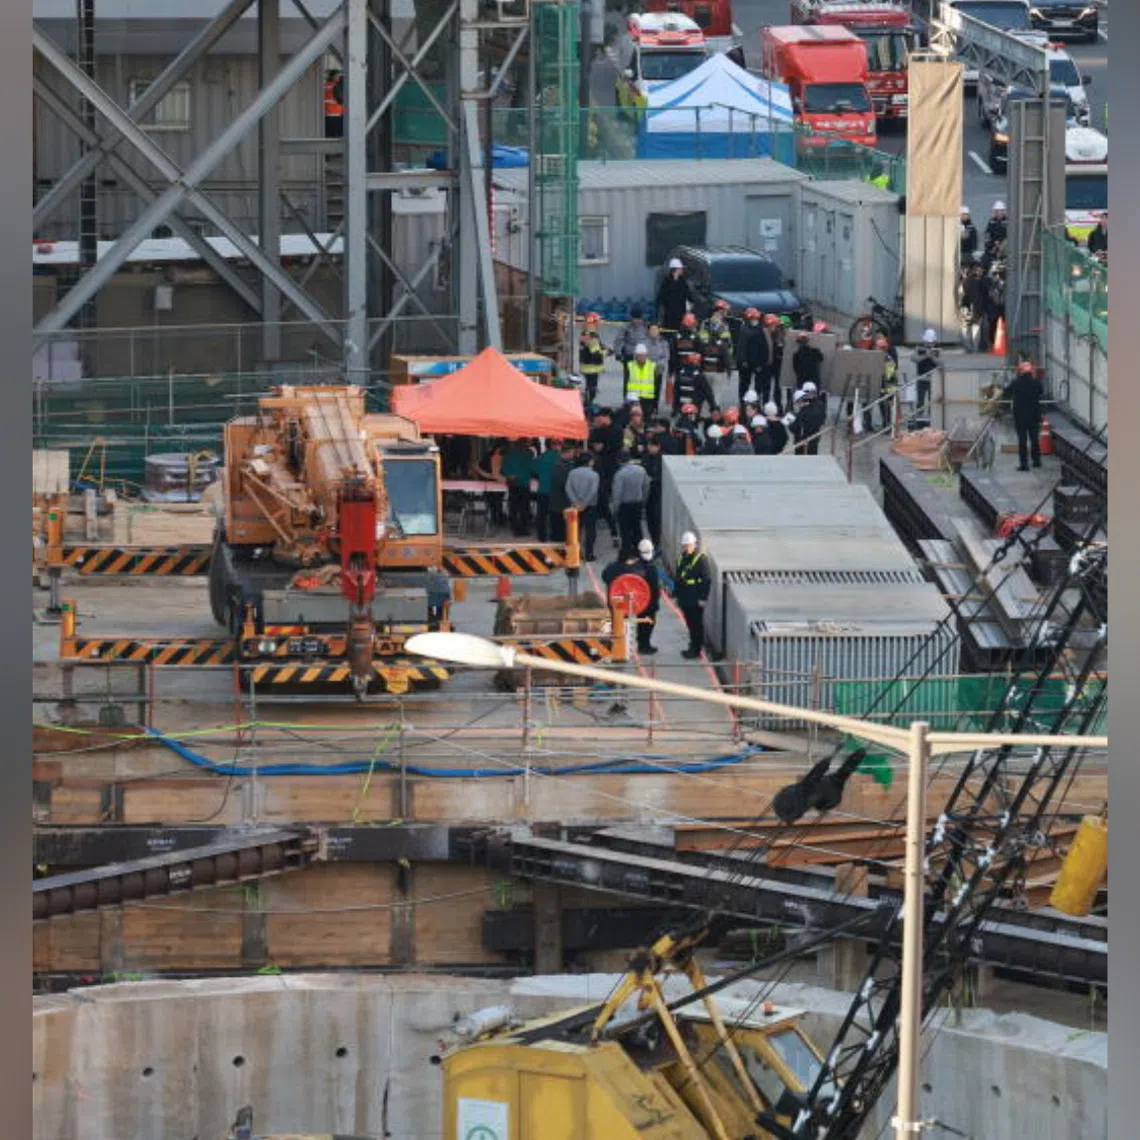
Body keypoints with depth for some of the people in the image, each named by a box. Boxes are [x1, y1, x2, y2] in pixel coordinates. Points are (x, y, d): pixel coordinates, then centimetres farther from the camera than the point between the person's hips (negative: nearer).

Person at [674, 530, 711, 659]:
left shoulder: (701, 559, -11)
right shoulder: (682, 559, 11)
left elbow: (707, 580, -13)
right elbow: (678, 578, 19)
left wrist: (703, 598, -16)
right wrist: (676, 595, 16)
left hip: (696, 600, -7)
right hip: (685, 599, 7)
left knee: (697, 625, -2)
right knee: (690, 624, 14)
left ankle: (696, 650, 2)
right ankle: (693, 647, 23)